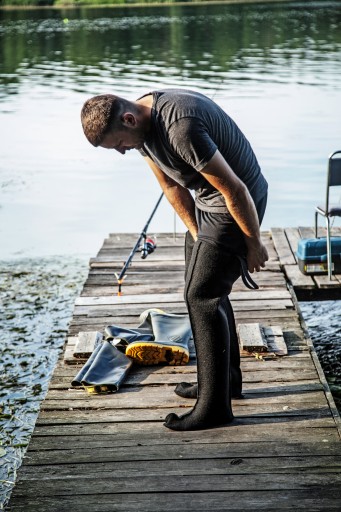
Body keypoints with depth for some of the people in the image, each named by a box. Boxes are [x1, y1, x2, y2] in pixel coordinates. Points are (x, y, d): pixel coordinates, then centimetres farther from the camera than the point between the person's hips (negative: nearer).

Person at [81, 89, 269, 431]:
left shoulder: (181, 127, -33)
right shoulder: (140, 126, -2)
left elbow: (235, 189, -26)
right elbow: (173, 187, 8)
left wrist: (253, 244, -15)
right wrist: (198, 237, 8)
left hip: (237, 205, -10)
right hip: (206, 201, 10)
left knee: (202, 295, -9)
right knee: (207, 289, 16)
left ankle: (215, 407, -2)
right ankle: (226, 379, 31)